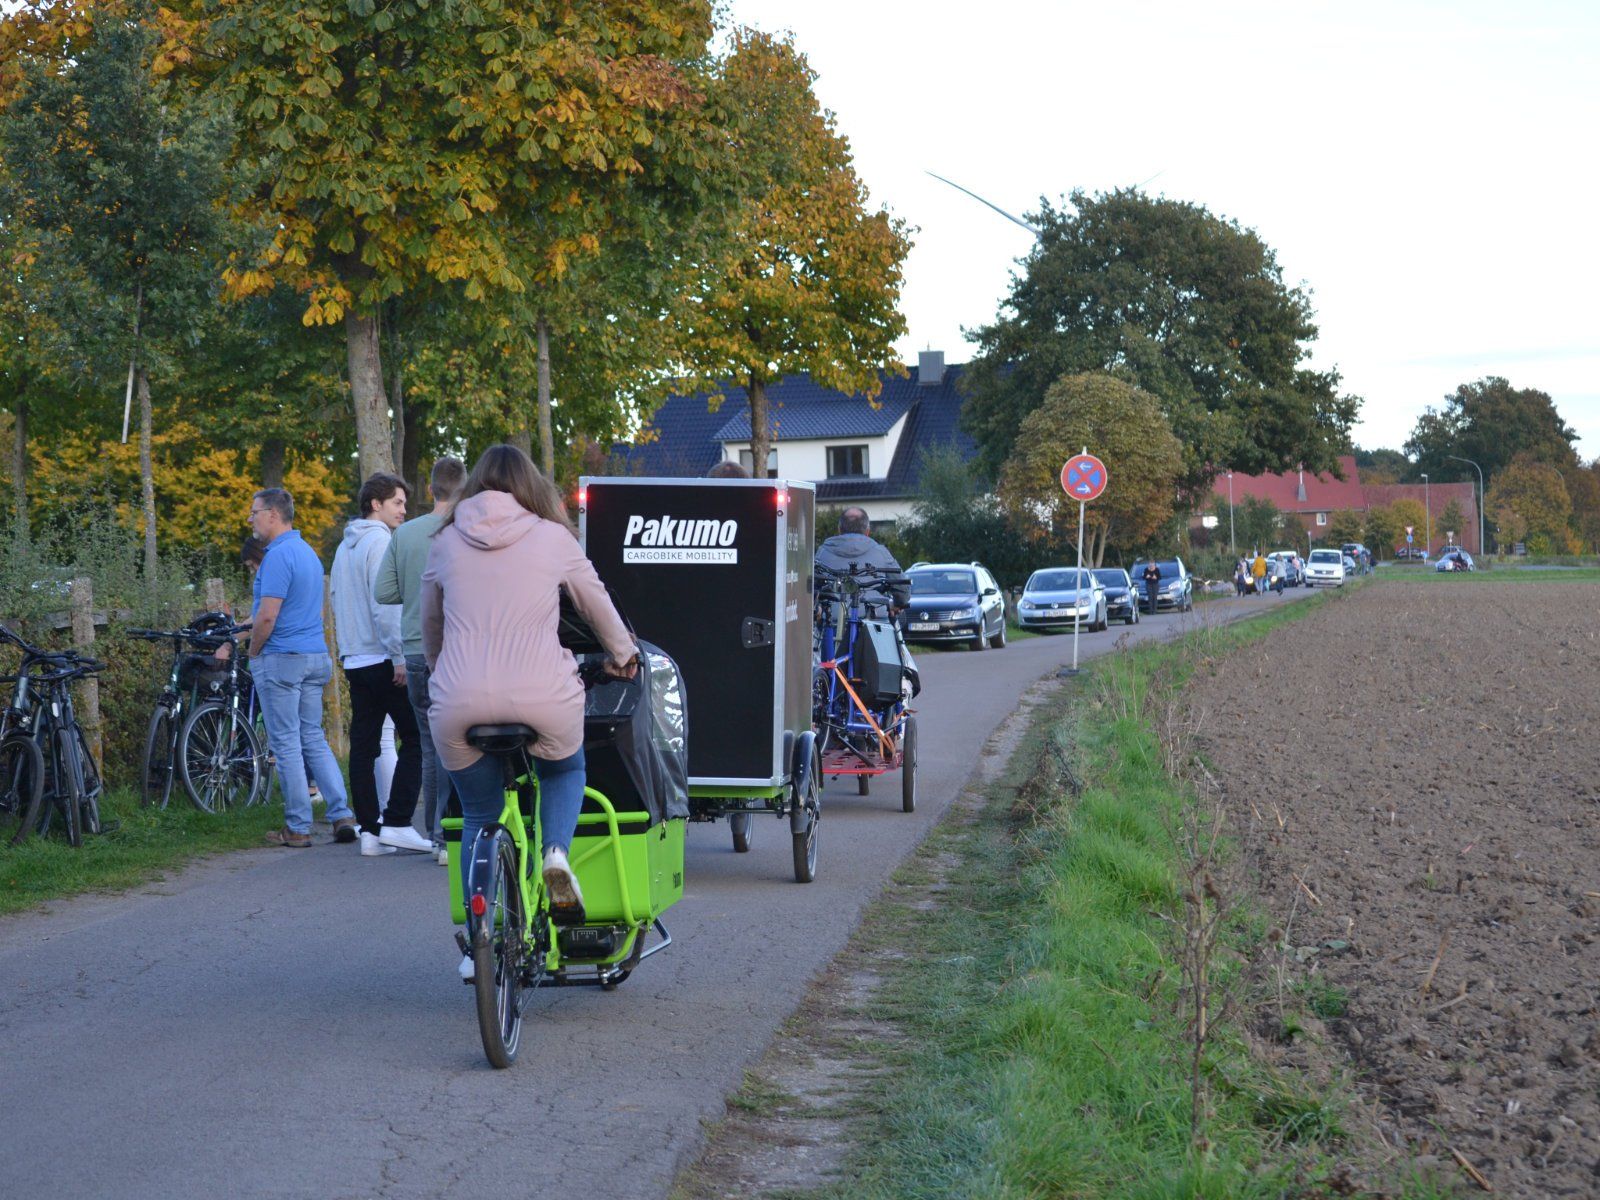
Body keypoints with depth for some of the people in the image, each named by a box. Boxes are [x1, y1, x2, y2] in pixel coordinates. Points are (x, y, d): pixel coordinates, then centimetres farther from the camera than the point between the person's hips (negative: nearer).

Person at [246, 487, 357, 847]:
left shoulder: (279, 555, -16)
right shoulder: (308, 551, 14)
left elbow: (267, 617, -21)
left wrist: (253, 653, -6)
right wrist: (256, 621, 22)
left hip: (282, 659, -9)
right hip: (316, 656, 9)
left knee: (286, 743, -2)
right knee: (314, 739, 12)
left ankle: (298, 828, 2)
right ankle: (342, 815, 4)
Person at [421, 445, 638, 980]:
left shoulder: (446, 543, 12)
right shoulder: (553, 539, 6)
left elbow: (430, 629, 25)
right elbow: (597, 605, 20)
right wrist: (623, 656, 39)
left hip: (459, 702, 2)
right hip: (541, 696, -1)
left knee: (479, 816, 20)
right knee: (565, 771, 29)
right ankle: (556, 852, 0)